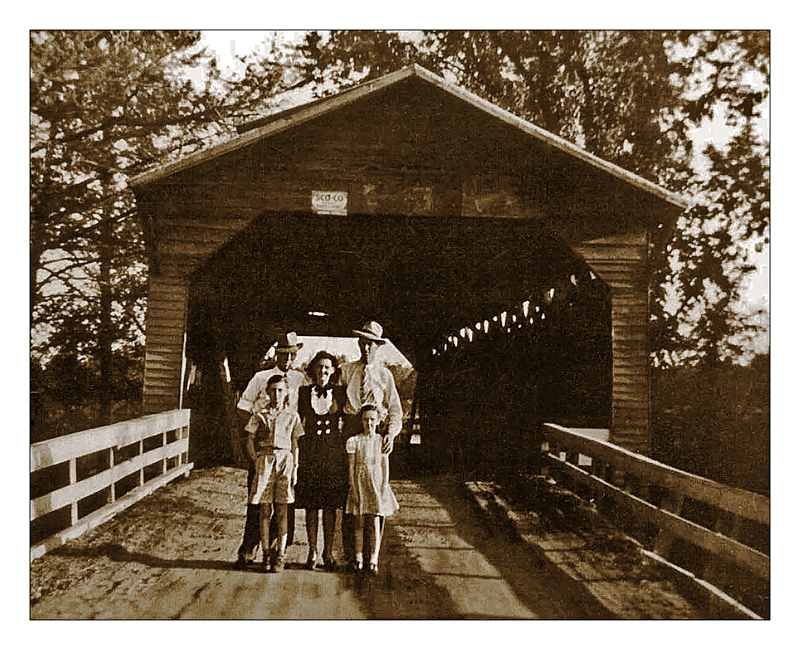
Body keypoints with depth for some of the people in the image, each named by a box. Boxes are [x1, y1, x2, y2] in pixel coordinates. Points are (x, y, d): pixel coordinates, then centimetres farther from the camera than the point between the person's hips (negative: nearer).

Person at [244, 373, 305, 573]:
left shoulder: (292, 416, 8)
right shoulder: (260, 415, 5)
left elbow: (294, 444, 9)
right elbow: (250, 442, 6)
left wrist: (295, 468, 2)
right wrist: (256, 462, -5)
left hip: (285, 460, 0)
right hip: (264, 460, 0)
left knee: (281, 513, 0)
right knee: (265, 512, 2)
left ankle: (280, 556, 7)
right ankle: (267, 553, 12)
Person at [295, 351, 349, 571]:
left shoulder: (340, 393, 6)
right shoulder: (303, 392, 6)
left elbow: (345, 421, 10)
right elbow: (299, 423, 9)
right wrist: (298, 451, 1)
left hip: (334, 452, 0)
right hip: (310, 451, 0)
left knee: (331, 505, 2)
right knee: (311, 505, 3)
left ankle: (328, 552, 13)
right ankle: (312, 551, 14)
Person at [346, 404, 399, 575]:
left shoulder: (382, 442, 3)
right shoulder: (354, 441, 0)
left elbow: (385, 468, 4)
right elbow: (351, 468, 1)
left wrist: (383, 489, -4)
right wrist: (354, 489, -5)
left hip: (376, 486, 0)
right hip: (359, 485, 0)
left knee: (375, 525, -2)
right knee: (360, 524, 4)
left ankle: (373, 561, 3)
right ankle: (359, 559, 13)